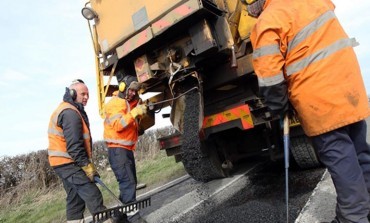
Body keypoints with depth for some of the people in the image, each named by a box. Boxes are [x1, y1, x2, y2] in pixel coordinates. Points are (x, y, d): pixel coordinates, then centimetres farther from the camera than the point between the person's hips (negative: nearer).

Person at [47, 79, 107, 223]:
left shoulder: (69, 110, 18)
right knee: (92, 194, -13)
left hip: (65, 163, 11)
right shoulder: (70, 113, -17)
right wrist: (87, 165, -20)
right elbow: (74, 145, -24)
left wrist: (85, 163, 21)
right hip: (68, 163, -11)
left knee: (76, 197, 14)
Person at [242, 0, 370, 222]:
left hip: (319, 101, -8)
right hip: (349, 85, 8)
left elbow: (269, 76, -15)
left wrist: (279, 108, -1)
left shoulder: (267, 22, -12)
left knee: (339, 157, 2)